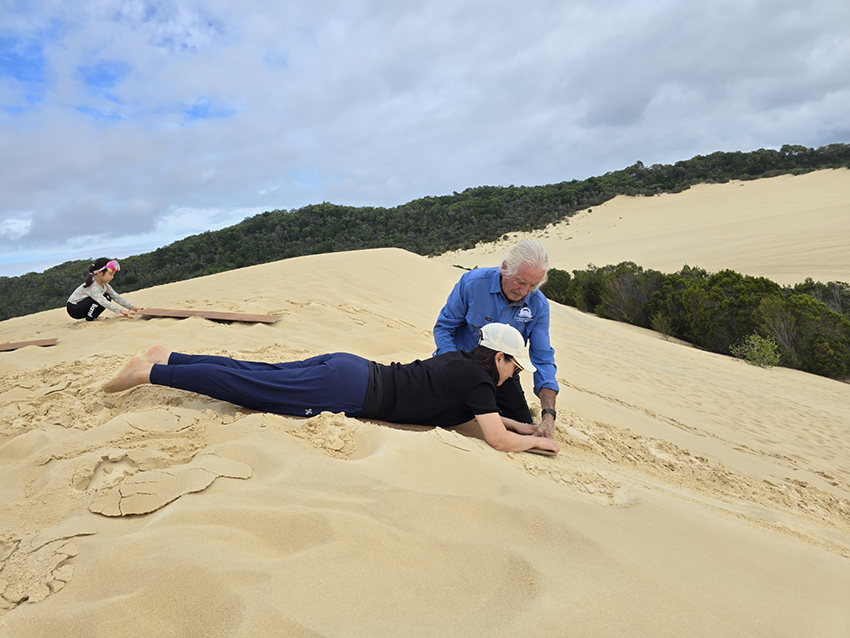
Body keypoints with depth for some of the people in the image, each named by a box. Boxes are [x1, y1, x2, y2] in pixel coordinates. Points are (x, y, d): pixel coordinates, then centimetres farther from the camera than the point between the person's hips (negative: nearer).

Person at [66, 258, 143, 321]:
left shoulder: (104, 285, -2)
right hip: (73, 308, -9)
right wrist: (120, 310, -48)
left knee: (107, 298, -5)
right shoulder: (92, 287, -29)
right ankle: (89, 319, -14)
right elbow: (103, 302, -40)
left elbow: (116, 296, -2)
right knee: (103, 298, -27)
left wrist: (131, 307, -12)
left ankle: (92, 317, 3)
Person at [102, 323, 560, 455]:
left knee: (260, 373, 12)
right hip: (348, 389, -7)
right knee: (250, 386, -4)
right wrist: (539, 442, 6)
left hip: (347, 368, 8)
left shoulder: (461, 363, 17)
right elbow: (498, 440, -13)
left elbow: (475, 412, 33)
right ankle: (150, 372, 2)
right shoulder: (477, 377, -9)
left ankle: (168, 358, 20)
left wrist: (522, 425, 28)